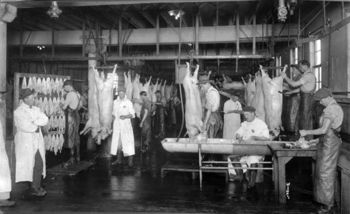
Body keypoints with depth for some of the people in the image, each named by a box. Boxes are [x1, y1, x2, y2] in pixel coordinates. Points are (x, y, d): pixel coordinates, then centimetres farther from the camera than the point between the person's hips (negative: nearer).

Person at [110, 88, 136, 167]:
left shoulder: (128, 102, -4)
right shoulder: (115, 102, 9)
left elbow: (132, 114, -6)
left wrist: (125, 116, -20)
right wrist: (113, 118, 3)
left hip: (126, 125, -4)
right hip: (117, 125, 5)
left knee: (128, 141, -6)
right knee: (117, 142, 9)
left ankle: (130, 161, -3)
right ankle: (119, 159, 21)